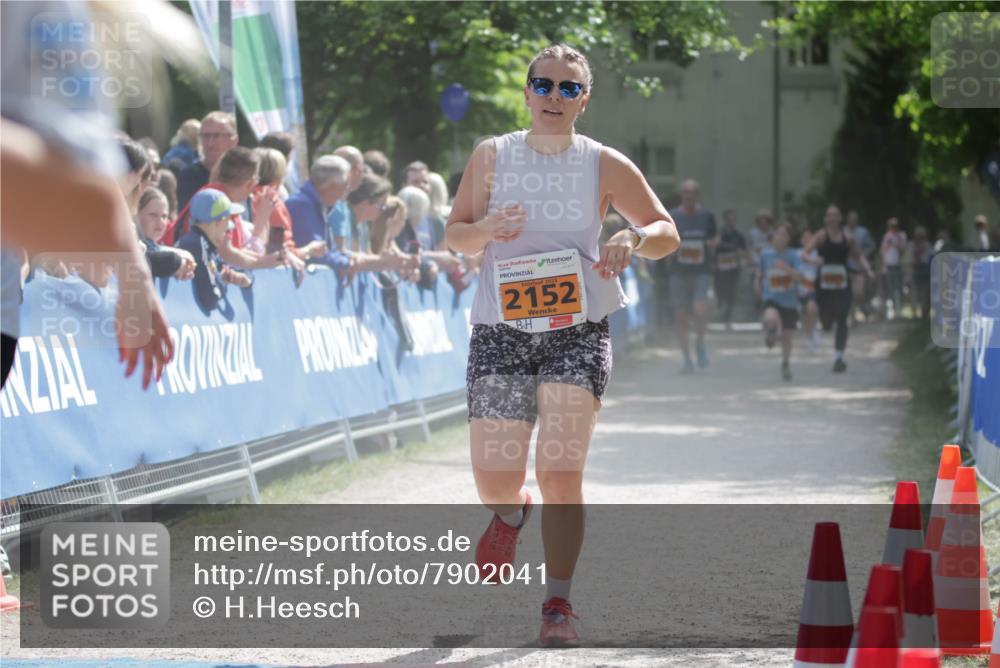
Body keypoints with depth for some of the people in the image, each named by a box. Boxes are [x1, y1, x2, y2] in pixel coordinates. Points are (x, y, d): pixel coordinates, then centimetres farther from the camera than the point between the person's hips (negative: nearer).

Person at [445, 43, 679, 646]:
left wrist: (635, 239, -15)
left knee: (561, 475, -11)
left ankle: (559, 604, -1)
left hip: (577, 331, -1)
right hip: (500, 331, 1)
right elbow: (454, 235, 9)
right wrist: (485, 229, -14)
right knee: (495, 482, -1)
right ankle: (512, 513, 37)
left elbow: (667, 233, 8)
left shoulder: (604, 165, 2)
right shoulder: (492, 156, 5)